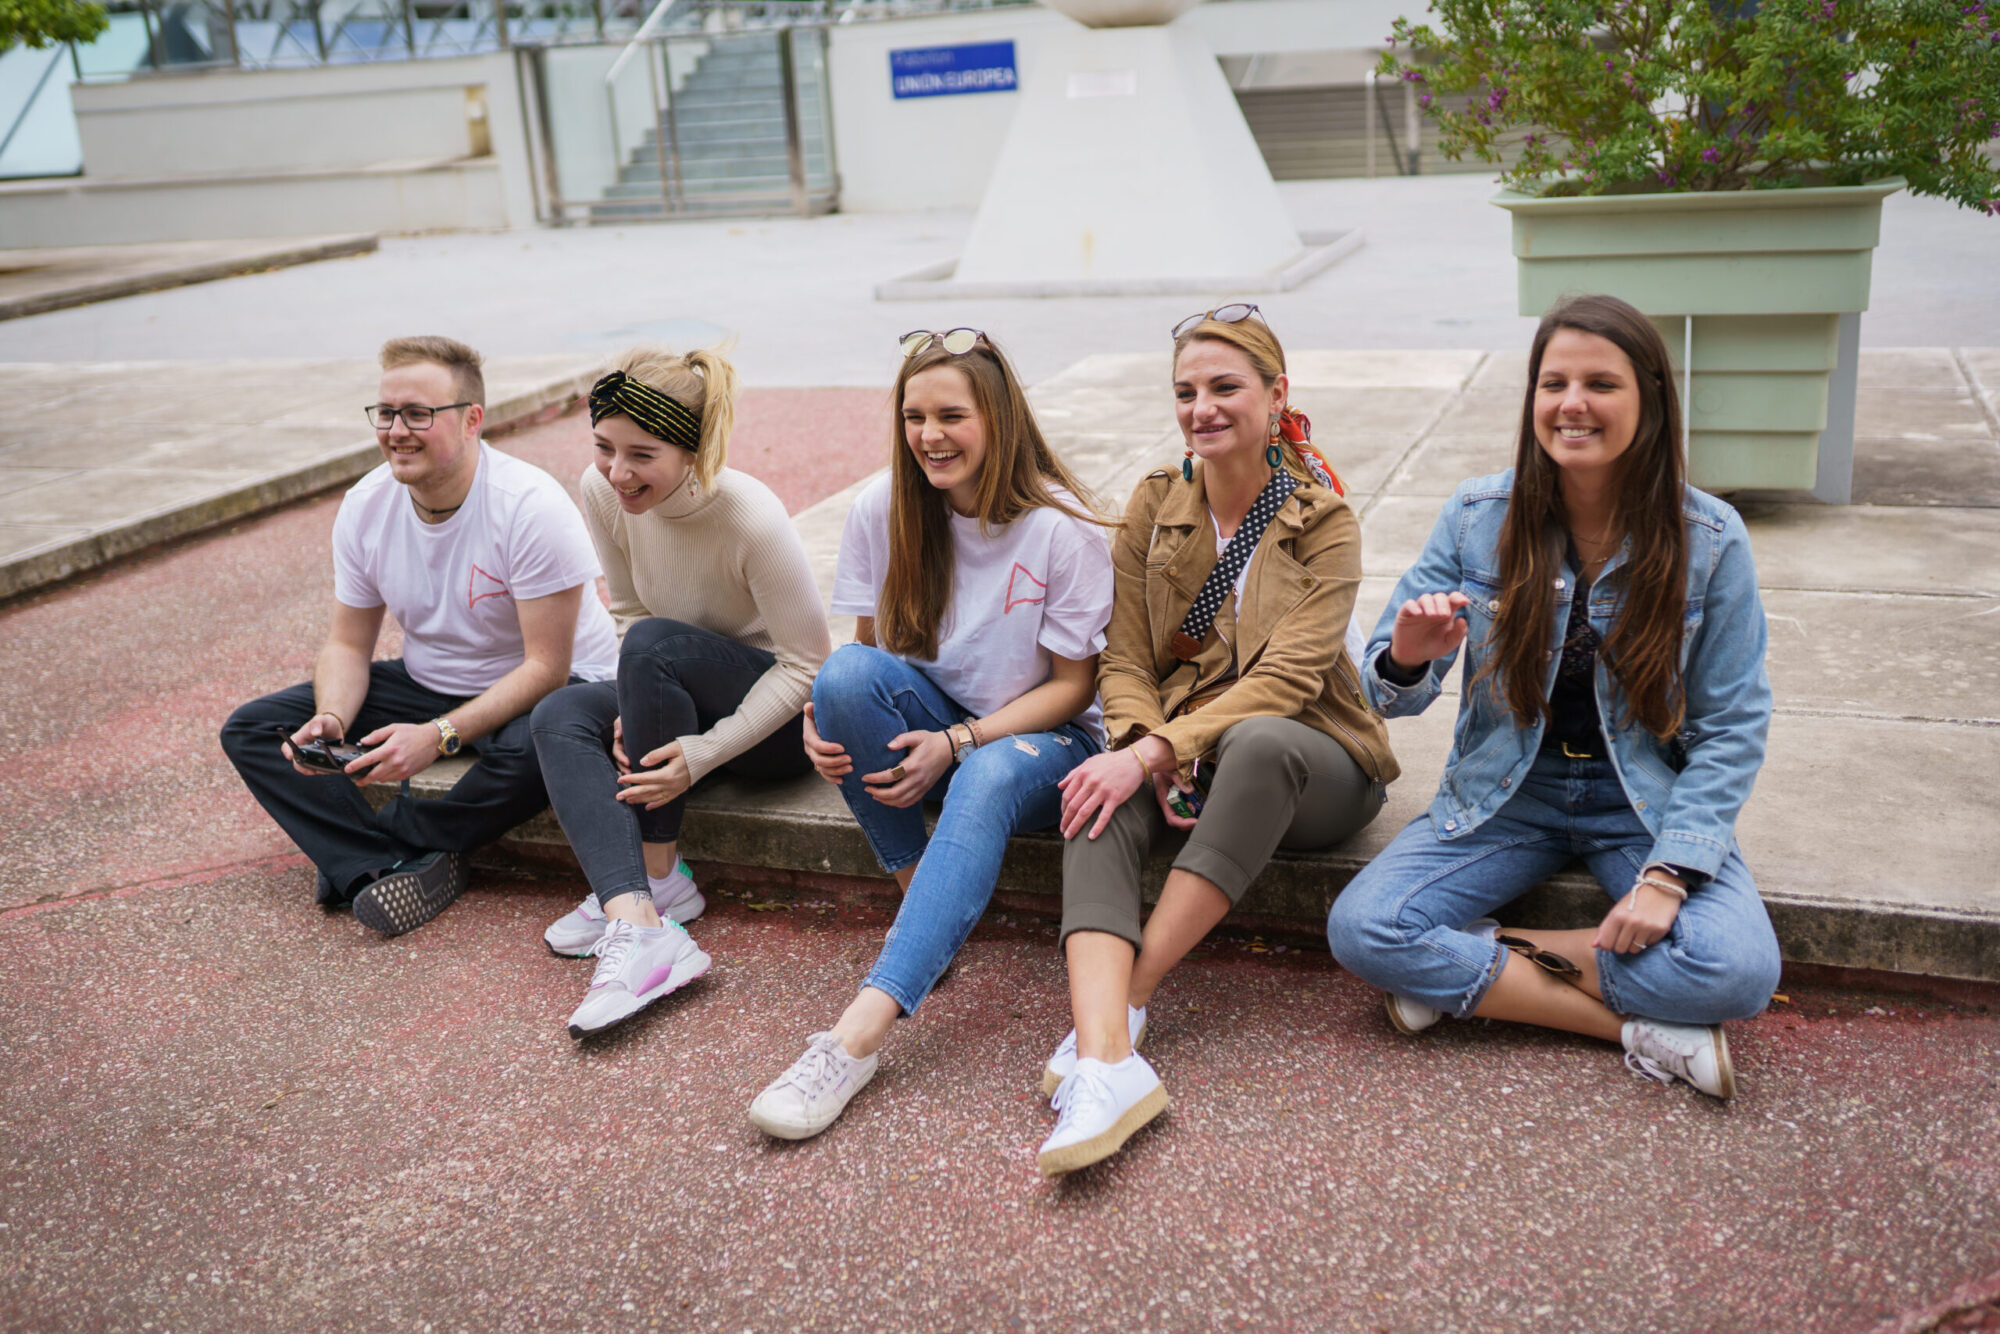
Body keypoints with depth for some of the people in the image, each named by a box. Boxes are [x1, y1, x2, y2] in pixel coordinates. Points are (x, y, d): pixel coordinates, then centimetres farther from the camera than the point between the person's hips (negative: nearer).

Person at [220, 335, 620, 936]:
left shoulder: (530, 507, -24)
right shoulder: (365, 506, -6)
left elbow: (546, 665, -23)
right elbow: (349, 643, 3)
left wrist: (440, 736, -32)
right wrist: (330, 720, -18)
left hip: (544, 689, -5)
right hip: (426, 684, 6)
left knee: (532, 751, -41)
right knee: (250, 731, -7)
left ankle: (376, 844, -13)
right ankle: (402, 871, -26)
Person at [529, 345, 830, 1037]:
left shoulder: (753, 520, -27)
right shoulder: (601, 492, -10)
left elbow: (805, 663, -21)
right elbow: (628, 611, 2)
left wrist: (703, 753, -29)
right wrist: (637, 711, -16)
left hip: (783, 717, -6)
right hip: (686, 696, 6)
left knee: (654, 644, -31)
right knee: (559, 716, -19)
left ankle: (658, 875, -16)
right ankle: (638, 920, -34)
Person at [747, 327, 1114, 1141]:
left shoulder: (1062, 527, -14)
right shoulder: (883, 508, -5)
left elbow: (1072, 684, -10)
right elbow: (871, 645, 3)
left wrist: (956, 744, -24)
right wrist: (826, 718, -20)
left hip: (1037, 736, -3)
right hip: (923, 722, 4)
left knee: (988, 779, -39)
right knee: (848, 671, -29)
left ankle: (859, 1034, -47)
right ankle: (919, 893, -16)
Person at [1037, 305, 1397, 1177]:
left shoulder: (1323, 522, -6)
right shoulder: (1154, 505, 5)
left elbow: (1290, 678, -18)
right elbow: (1124, 658, 0)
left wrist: (1154, 752, -29)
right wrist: (1148, 754, -21)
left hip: (1305, 760, -3)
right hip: (1175, 751, 3)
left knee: (1257, 742, -38)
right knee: (1099, 805, -31)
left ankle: (1125, 1001, -32)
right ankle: (1106, 1060, -48)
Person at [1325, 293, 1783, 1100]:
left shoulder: (1710, 540, -10)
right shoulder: (1476, 517, -8)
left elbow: (1733, 727, -5)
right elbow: (1391, 695, -5)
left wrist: (1669, 873, -18)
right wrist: (1406, 661, -31)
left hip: (1647, 802, -1)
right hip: (1505, 795, 1)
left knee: (1738, 971, -28)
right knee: (1360, 930, -22)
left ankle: (1466, 974, -11)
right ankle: (1637, 1029, -14)